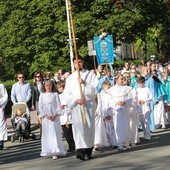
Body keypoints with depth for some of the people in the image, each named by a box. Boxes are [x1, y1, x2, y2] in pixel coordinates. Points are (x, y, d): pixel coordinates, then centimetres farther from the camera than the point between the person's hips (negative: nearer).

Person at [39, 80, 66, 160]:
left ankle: (55, 152, -11)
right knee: (46, 134, 2)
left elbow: (58, 106, 3)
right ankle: (47, 151, 8)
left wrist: (55, 115, -10)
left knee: (55, 133, -7)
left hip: (55, 117, -1)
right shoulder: (42, 95, 8)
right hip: (46, 117, 1)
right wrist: (46, 115, -9)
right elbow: (40, 107, 4)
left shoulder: (55, 94, 6)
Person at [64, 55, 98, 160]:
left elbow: (95, 89, -1)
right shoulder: (70, 78, 13)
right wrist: (76, 100, -10)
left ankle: (89, 150, 9)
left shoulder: (90, 75, 9)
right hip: (76, 106, 0)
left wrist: (84, 83, -16)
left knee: (89, 127, 0)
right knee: (79, 126, -14)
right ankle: (80, 150, -24)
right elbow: (67, 94, 7)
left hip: (89, 104, 0)